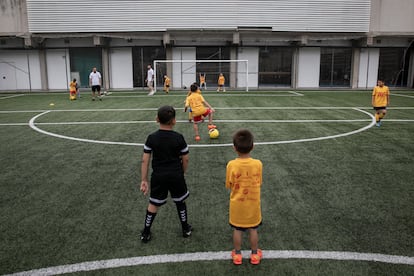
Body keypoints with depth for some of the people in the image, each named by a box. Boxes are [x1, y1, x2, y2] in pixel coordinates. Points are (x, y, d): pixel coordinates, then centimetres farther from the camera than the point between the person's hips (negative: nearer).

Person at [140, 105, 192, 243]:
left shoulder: (152, 138, -8)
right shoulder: (179, 138, -11)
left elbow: (145, 161, -7)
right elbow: (185, 159, -3)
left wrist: (144, 180, 1)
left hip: (158, 176, 1)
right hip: (176, 176, -1)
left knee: (153, 204, 15)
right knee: (180, 202, 19)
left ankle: (146, 233, 25)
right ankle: (186, 229, 34)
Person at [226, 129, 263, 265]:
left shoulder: (231, 165, -20)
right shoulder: (258, 164, -18)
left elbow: (229, 186, -9)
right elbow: (259, 184, -5)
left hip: (237, 204, -1)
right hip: (253, 204, 1)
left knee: (237, 230, 17)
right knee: (253, 230, 19)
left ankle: (237, 255, 33)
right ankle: (255, 254, 35)